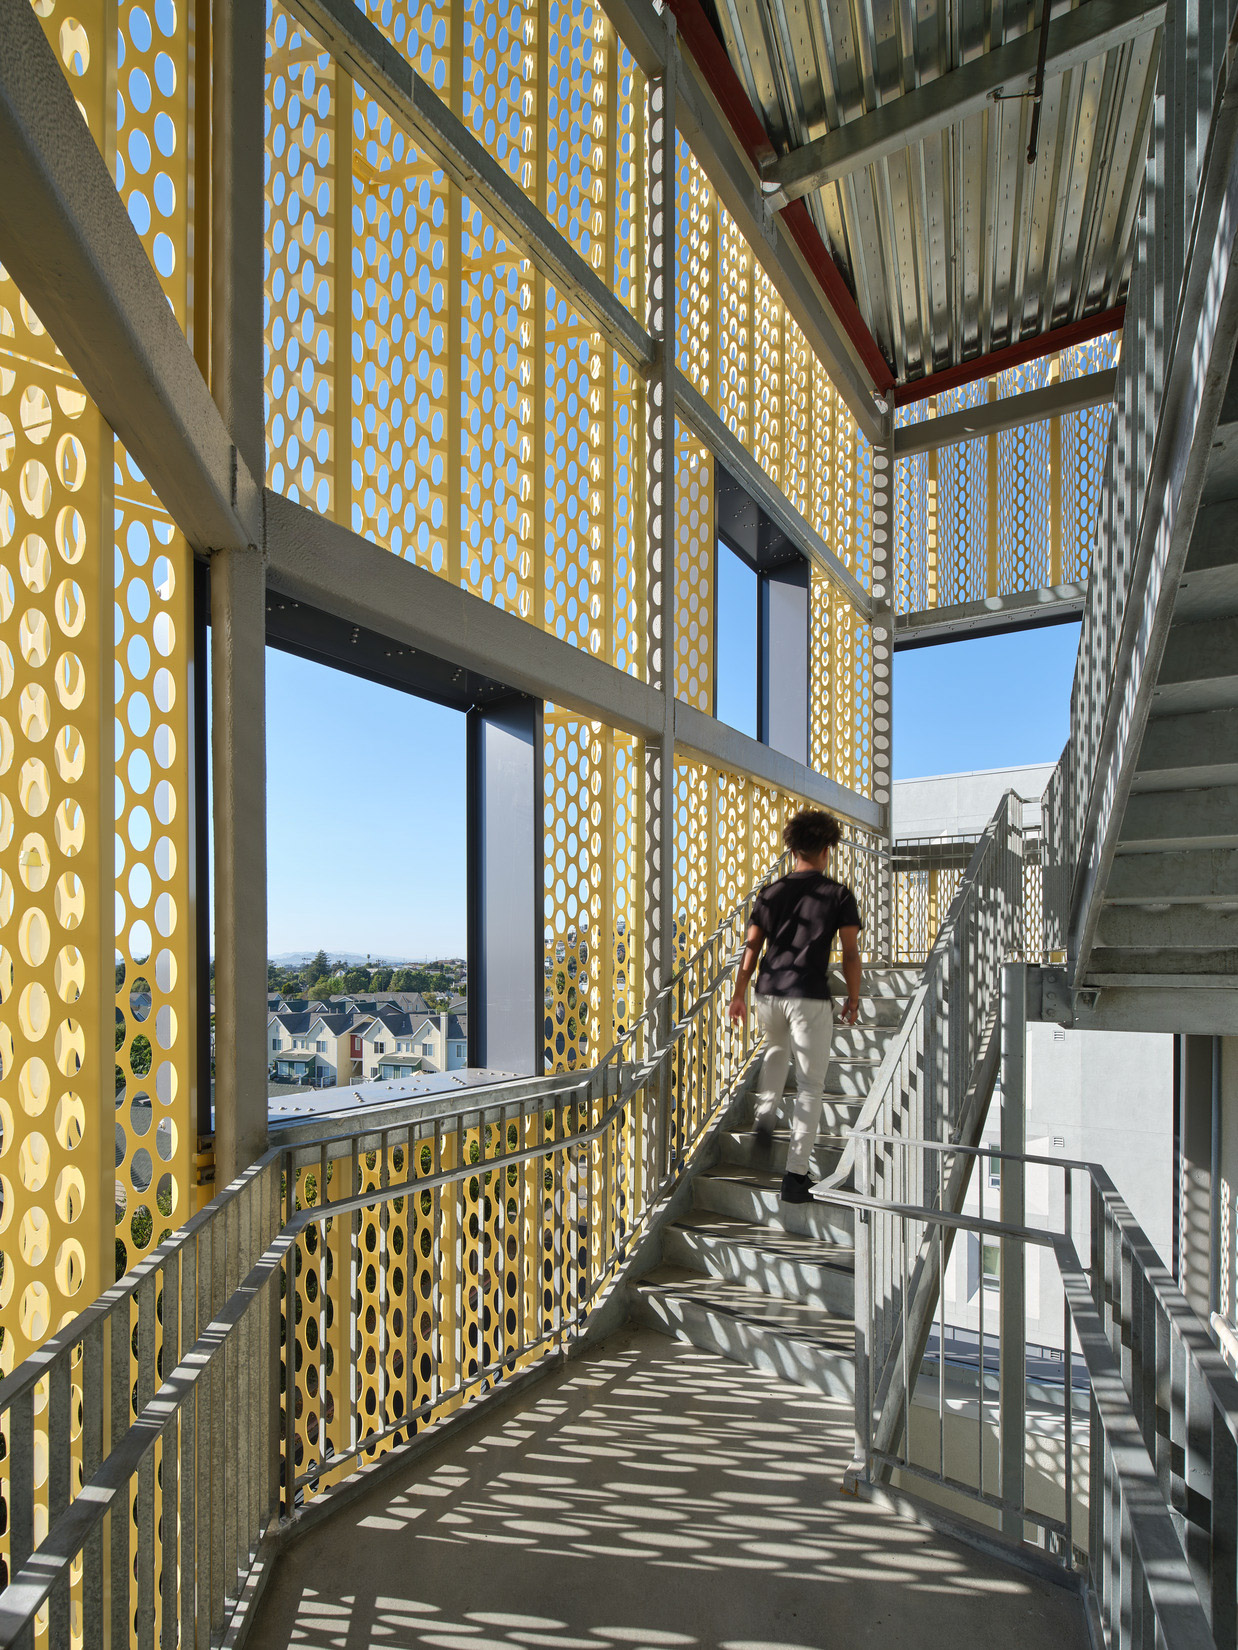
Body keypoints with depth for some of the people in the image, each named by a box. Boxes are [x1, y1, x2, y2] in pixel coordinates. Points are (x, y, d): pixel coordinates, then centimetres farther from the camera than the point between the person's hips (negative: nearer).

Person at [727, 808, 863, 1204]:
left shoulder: (771, 893, 7)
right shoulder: (838, 895, -1)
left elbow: (751, 947, 6)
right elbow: (851, 953, -2)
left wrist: (739, 994, 11)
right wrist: (854, 997, 10)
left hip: (768, 994, 4)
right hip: (810, 997, -3)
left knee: (777, 1050, 35)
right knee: (810, 1086, 7)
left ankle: (766, 1113, 17)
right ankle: (796, 1174, 6)